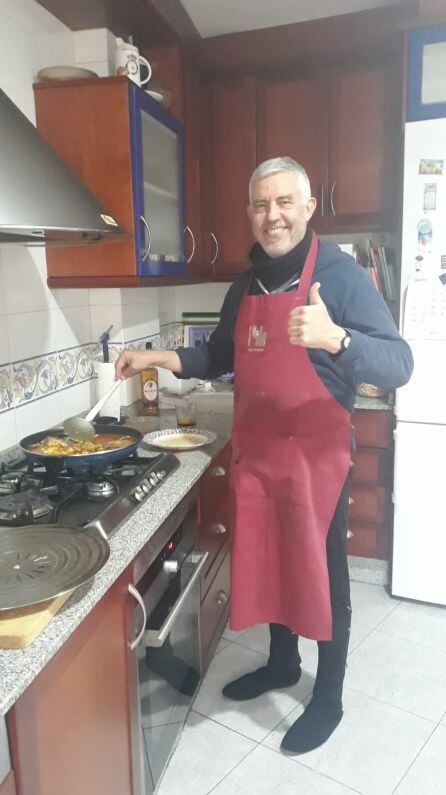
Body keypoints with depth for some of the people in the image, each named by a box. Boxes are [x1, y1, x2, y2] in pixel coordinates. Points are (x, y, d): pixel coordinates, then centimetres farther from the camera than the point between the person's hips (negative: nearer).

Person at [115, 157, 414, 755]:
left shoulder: (341, 275, -12)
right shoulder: (247, 284, 8)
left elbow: (398, 366, -20)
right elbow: (221, 357, 20)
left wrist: (333, 336, -38)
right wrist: (161, 358, 4)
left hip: (315, 458, -6)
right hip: (255, 454, 6)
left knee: (321, 577, 9)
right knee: (269, 566, 20)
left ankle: (328, 700, 33)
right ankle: (281, 664, 45)